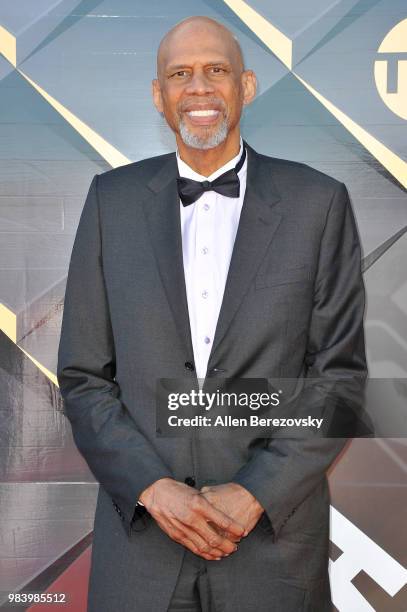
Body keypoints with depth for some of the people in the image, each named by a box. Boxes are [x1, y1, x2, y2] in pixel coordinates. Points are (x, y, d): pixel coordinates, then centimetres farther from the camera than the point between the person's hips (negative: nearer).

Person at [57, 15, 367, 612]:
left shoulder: (319, 202, -3)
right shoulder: (112, 200, 2)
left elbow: (341, 372, -3)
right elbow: (83, 375, 1)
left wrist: (256, 493, -11)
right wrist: (152, 487, -10)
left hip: (274, 536, -1)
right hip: (141, 530, 1)